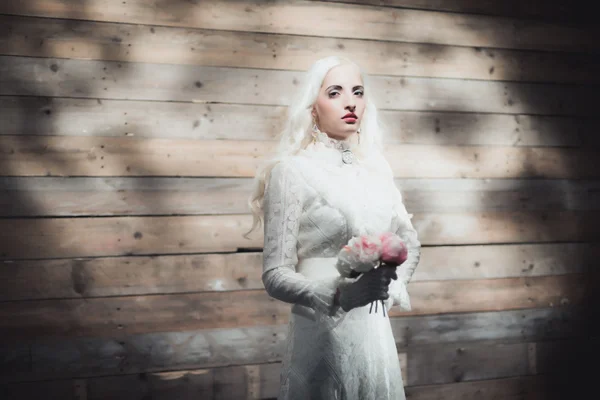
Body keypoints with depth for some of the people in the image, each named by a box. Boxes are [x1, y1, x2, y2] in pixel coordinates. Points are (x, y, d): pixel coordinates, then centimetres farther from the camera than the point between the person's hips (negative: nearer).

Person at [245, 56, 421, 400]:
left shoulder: (375, 169, 7)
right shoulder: (291, 171, -9)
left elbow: (411, 242, 20)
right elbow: (275, 275, -13)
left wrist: (393, 287, 2)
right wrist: (340, 293, -27)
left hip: (376, 332, 5)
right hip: (322, 335, -5)